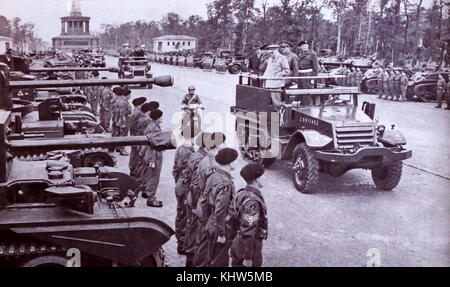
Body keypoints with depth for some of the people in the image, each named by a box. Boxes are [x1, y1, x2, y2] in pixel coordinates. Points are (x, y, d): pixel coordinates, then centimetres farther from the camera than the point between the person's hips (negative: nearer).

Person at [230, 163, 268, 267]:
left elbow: (232, 221, 9)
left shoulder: (241, 194, 2)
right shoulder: (252, 201, -25)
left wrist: (233, 247, 18)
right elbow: (248, 232, -26)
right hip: (249, 247, -9)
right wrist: (248, 258, -22)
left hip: (237, 244, 9)